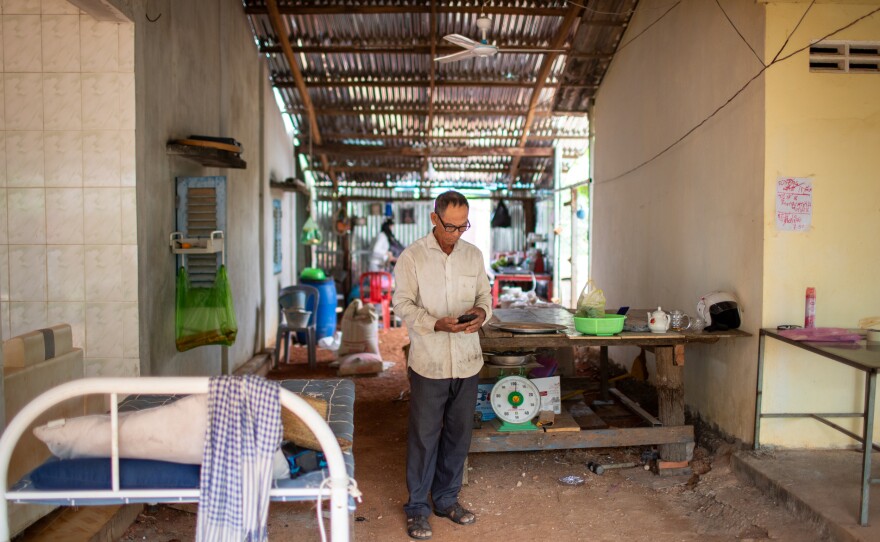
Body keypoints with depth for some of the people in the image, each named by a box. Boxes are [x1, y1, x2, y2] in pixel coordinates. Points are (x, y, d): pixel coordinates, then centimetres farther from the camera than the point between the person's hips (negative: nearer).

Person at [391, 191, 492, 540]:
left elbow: (485, 294, 12)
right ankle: (417, 506, 21)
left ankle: (447, 499, 32)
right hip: (428, 363, -4)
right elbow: (403, 303, -8)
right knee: (424, 436, 4)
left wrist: (482, 311, -12)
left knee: (459, 434, 14)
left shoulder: (474, 255, 5)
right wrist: (436, 324, -24)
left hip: (467, 361, 4)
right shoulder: (411, 257, -8)